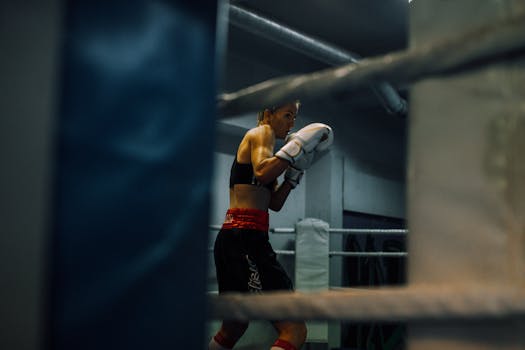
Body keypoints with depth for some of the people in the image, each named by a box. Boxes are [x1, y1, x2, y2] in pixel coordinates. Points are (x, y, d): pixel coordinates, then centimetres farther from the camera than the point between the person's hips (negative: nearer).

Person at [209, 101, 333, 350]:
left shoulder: (261, 139, 27)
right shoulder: (261, 132, 1)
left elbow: (274, 204, 21)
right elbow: (262, 173, -22)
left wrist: (296, 169, 14)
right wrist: (296, 147, -17)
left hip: (231, 239, 11)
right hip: (245, 239, -11)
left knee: (233, 329, 23)